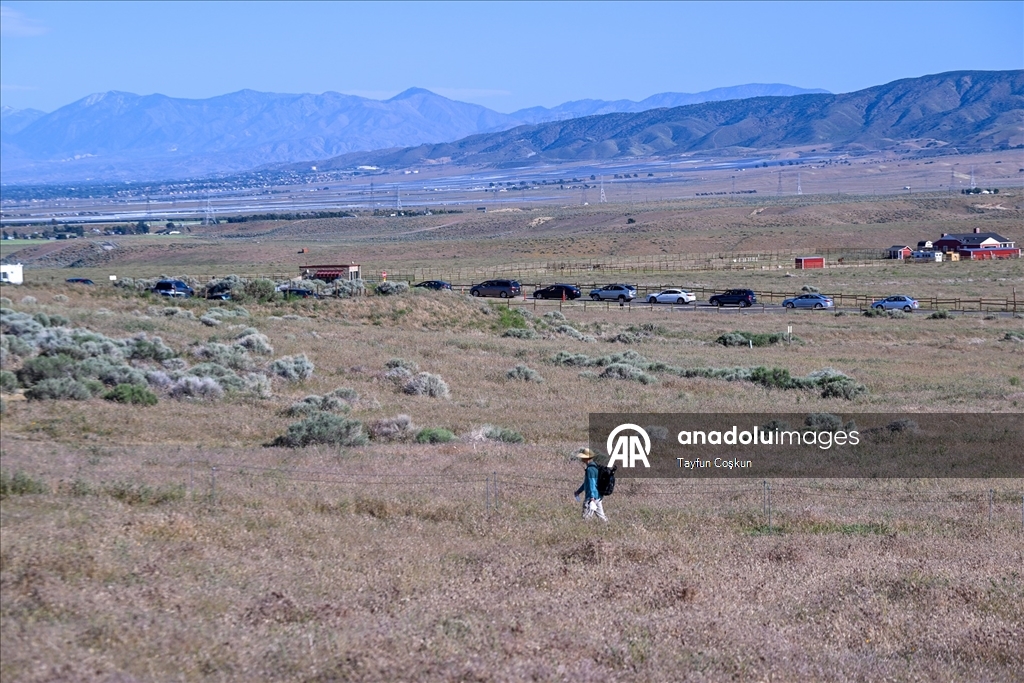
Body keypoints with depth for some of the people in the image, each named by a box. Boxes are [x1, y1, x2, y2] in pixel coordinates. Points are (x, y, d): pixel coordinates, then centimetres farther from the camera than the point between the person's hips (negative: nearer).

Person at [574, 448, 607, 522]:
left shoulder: (590, 469, -17)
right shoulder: (594, 467, 14)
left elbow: (592, 484, -24)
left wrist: (592, 498, -29)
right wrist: (578, 491, 32)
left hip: (592, 497, -10)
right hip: (598, 497, 10)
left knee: (586, 517, -5)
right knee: (601, 516, 11)